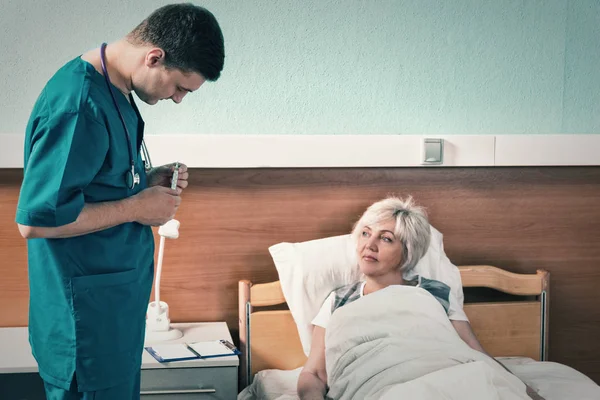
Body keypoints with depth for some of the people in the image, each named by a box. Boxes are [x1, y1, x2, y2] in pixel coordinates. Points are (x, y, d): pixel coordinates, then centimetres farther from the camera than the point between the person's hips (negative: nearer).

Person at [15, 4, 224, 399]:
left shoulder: (114, 90, 5)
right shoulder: (79, 105, -26)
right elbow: (35, 219, -27)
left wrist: (147, 181, 1)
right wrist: (136, 207, -19)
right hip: (85, 311, -9)